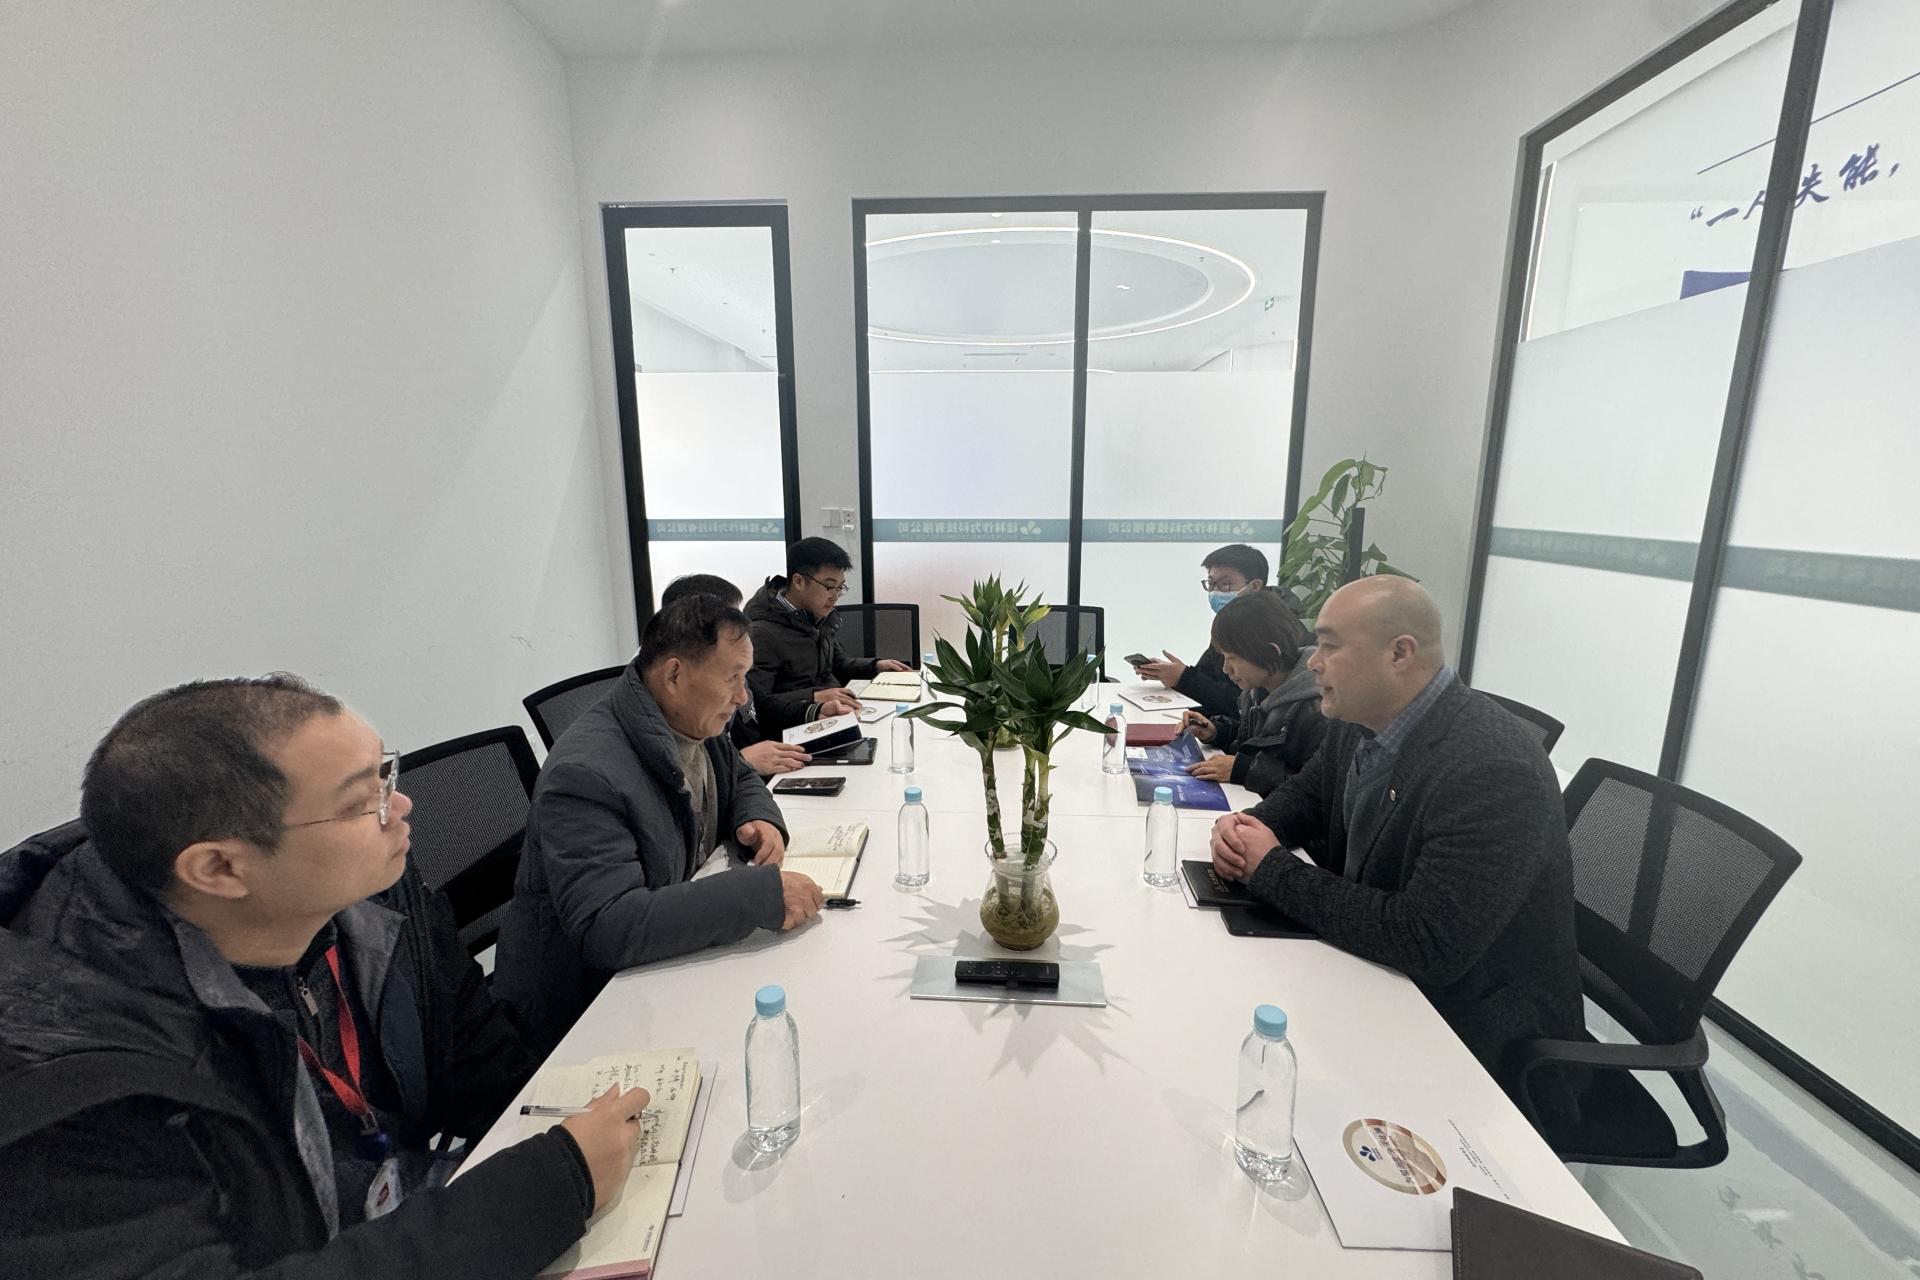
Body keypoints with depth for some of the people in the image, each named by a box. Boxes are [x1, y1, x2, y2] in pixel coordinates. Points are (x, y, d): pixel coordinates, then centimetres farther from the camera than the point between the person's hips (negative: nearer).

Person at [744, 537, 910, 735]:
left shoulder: (821, 617, 10)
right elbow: (757, 703, -22)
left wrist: (876, 666, 11)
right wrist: (813, 697, -25)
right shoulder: (763, 633, -16)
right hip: (800, 727, -8)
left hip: (840, 713, 8)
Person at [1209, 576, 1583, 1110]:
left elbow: (1427, 945, -33)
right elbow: (1305, 793, 12)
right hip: (1377, 973, 7)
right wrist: (1247, 826, -10)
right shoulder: (1361, 722, -5)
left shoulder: (1491, 770, -30)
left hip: (1476, 1034, -7)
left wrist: (1273, 870, -25)